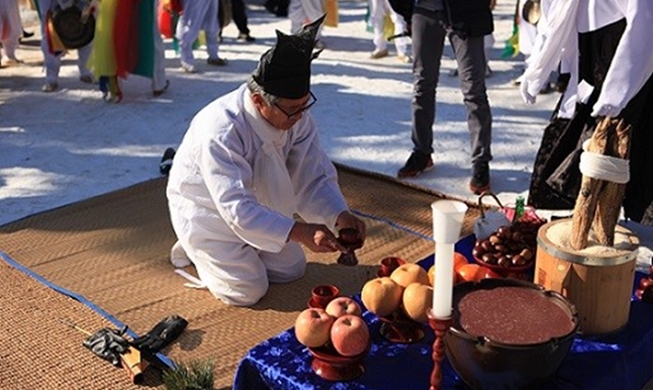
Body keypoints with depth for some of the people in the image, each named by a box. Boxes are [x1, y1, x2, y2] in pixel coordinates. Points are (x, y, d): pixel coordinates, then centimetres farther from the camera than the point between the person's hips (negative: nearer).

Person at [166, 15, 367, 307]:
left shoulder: (297, 117, -19)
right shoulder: (221, 130, -39)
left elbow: (313, 177, -12)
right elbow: (237, 209, -41)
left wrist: (340, 216, -30)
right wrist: (300, 232, -47)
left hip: (255, 201, 7)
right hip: (205, 208, -6)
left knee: (291, 269, 8)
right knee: (248, 291, -9)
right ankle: (195, 249, 15)